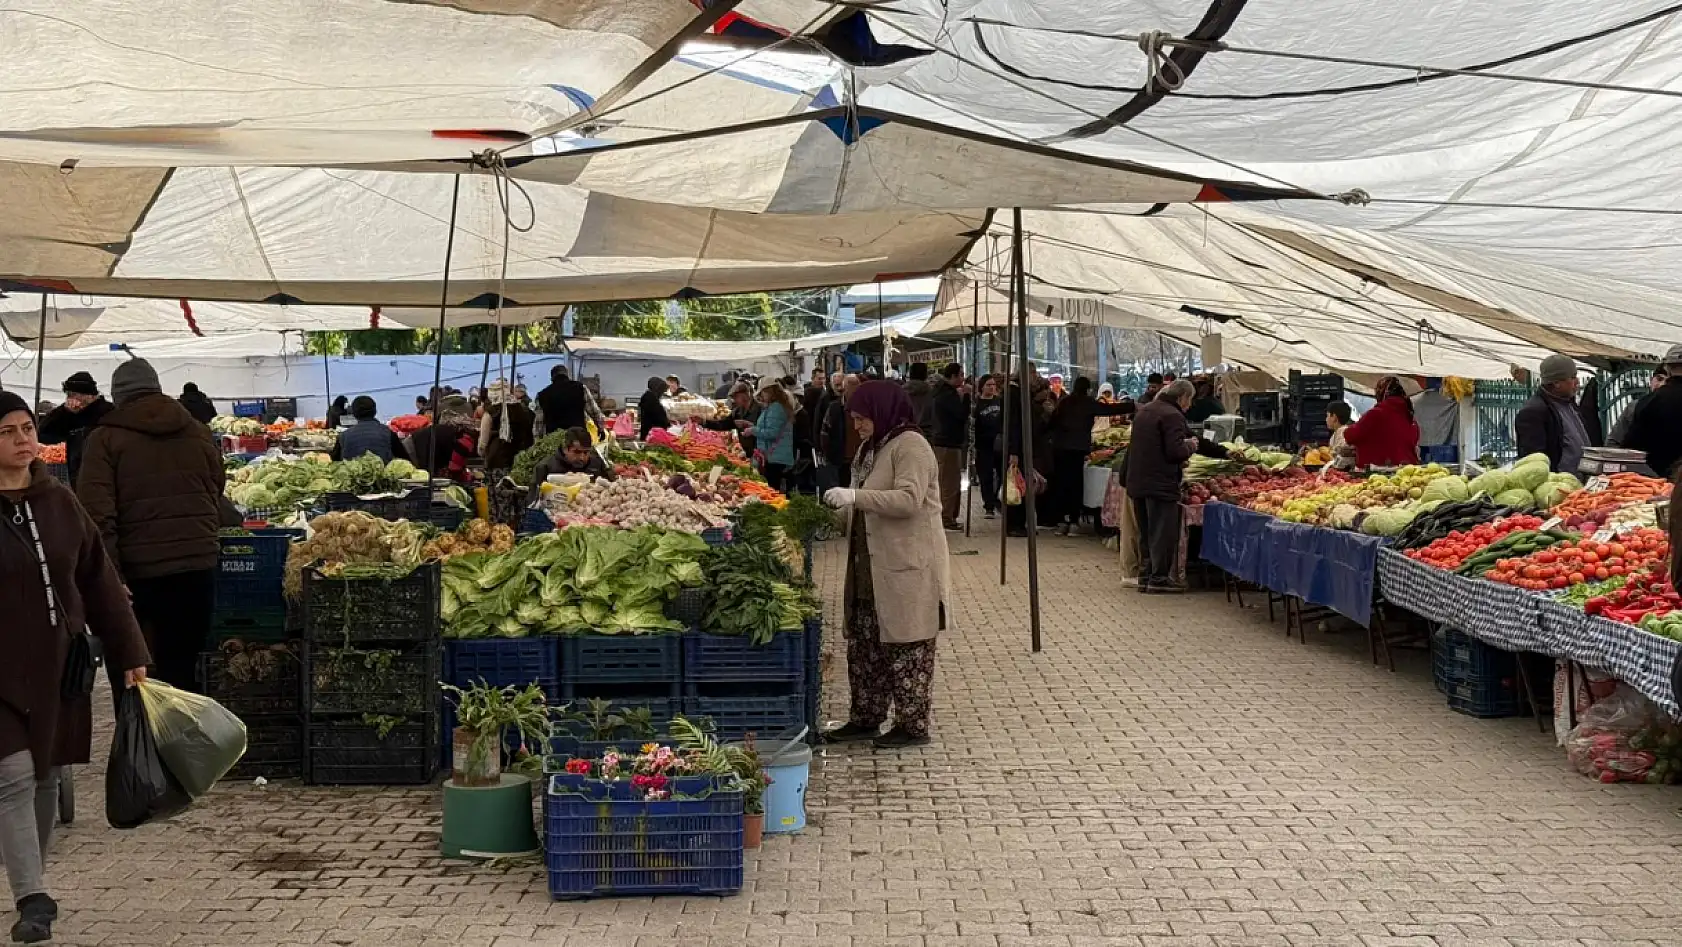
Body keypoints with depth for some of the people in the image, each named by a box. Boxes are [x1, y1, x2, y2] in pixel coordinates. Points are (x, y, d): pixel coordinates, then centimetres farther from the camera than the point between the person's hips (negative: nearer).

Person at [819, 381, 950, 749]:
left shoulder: (910, 446, -13)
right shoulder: (871, 447, 16)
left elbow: (909, 499, -27)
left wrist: (856, 496, -31)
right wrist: (843, 506, 10)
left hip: (907, 569, -9)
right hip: (871, 568, 9)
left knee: (906, 649, -1)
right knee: (864, 644, 13)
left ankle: (913, 726, 8)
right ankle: (866, 718, 23)